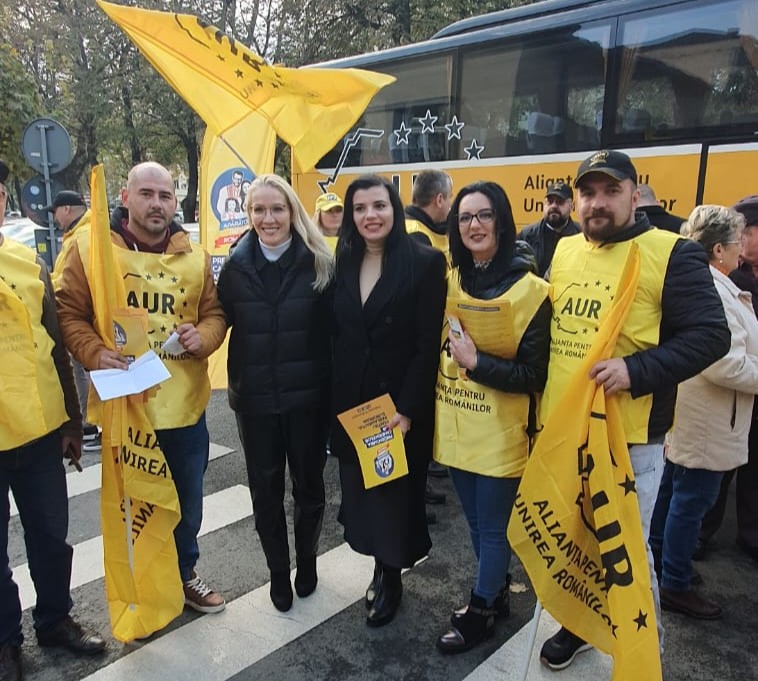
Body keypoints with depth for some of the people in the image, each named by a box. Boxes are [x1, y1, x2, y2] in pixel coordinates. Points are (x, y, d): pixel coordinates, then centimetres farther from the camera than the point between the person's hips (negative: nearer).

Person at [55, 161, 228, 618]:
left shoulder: (194, 256, 5)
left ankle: (185, 574, 42)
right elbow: (68, 314, -4)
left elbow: (214, 313, 10)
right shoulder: (90, 248, -5)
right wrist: (94, 353, -20)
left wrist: (203, 336, -12)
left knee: (188, 503, 18)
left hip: (186, 405, 3)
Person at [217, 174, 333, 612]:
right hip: (255, 399, 2)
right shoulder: (237, 266, 0)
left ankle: (307, 561, 40)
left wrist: (333, 387, -11)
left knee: (308, 485, 15)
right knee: (265, 491, 13)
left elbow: (335, 329, -8)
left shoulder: (319, 263, -7)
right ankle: (278, 571, 35)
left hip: (308, 397, -1)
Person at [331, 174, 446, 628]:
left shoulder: (426, 262, -10)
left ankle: (391, 577, 31)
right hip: (350, 403, 5)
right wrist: (335, 400, 2)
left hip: (400, 405, -4)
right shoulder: (343, 264, 6)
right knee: (360, 491, 14)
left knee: (396, 493, 9)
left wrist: (408, 409, -17)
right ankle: (382, 566, 36)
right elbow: (334, 337, 6)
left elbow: (428, 345, -13)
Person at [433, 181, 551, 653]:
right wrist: (451, 353, -2)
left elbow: (533, 376, -15)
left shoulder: (530, 290, -13)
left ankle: (480, 613, 32)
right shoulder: (451, 280, 4)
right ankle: (497, 593, 43)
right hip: (455, 427, 6)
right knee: (477, 524, 21)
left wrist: (476, 361, -23)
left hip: (499, 434, -5)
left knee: (493, 529, 12)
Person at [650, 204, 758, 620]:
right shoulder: (713, 290, -22)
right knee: (692, 500, 2)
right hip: (706, 418, -10)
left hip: (684, 408, 10)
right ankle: (675, 586, 16)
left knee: (672, 490, 20)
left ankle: (659, 560, 37)